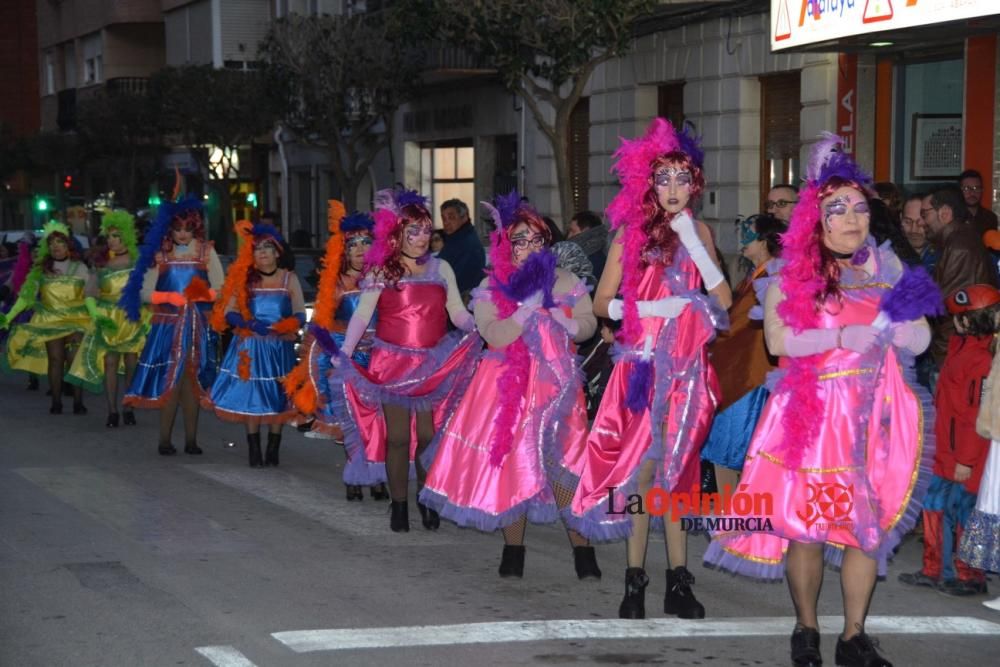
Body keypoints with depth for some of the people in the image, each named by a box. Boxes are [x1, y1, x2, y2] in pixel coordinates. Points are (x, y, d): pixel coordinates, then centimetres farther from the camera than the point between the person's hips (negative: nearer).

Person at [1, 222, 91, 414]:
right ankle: (56, 402, 0)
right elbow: (26, 295, 3)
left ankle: (78, 402, -4)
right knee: (55, 359, -4)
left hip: (77, 320, -1)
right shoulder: (41, 269, 6)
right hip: (51, 320, 1)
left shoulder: (79, 267, 4)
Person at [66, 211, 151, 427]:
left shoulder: (137, 260, 1)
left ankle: (128, 409, 8)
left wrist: (148, 315, -11)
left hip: (134, 320, -1)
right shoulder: (101, 263, 6)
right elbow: (90, 293, 3)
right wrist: (95, 312, -13)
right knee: (110, 364, -4)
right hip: (108, 320, 1)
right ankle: (112, 411, 0)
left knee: (132, 365, -2)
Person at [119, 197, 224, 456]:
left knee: (192, 379, 3)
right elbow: (146, 292, 2)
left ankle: (191, 439, 8)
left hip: (198, 325, 1)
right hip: (168, 324, -1)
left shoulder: (206, 252, 7)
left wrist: (202, 294, -19)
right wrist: (170, 296, -15)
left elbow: (220, 289, 1)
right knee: (170, 380, -5)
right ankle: (164, 439, -1)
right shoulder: (160, 255, 6)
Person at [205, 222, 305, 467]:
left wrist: (279, 326, -20)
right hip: (251, 347, 0)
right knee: (251, 397, -2)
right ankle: (254, 451, 5)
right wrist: (250, 323, -18)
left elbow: (300, 314, -1)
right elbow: (228, 313, 0)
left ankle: (273, 450, 10)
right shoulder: (244, 279, 5)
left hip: (280, 346, 0)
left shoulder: (289, 279, 4)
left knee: (278, 398, 1)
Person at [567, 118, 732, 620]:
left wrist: (691, 240, -10)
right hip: (642, 362, -2)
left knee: (676, 466, 6)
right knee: (643, 465, -4)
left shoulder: (699, 232, 7)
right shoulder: (632, 231, 1)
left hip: (686, 364, 2)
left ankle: (678, 582, 10)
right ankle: (635, 579, 1)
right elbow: (601, 303, 1)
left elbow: (724, 298, -4)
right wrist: (650, 309, -13)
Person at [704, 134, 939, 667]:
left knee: (868, 524, 3)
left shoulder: (886, 268, 8)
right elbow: (777, 340, -13)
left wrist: (899, 319, -13)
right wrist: (841, 337, -19)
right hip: (812, 413, -2)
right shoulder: (792, 274, 0)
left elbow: (919, 342, 7)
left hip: (874, 413, 3)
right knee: (807, 524, -1)